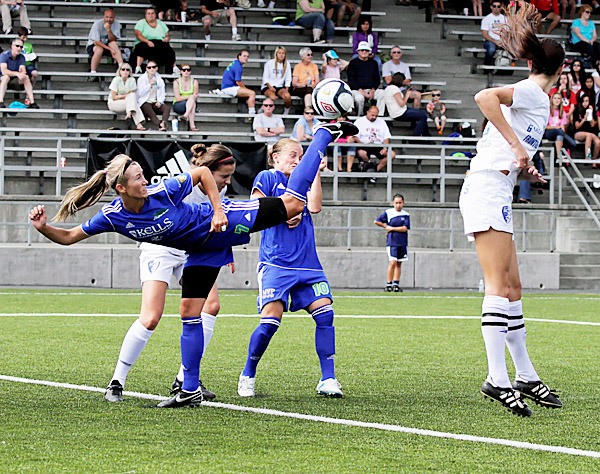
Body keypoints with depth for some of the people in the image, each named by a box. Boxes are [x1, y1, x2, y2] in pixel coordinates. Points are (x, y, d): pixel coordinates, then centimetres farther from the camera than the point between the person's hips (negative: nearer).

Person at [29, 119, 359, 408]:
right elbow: (69, 237, -11)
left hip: (221, 222, -4)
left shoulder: (163, 191, -29)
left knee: (291, 204, -5)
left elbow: (202, 172, -15)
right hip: (201, 250, 4)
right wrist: (43, 227, -29)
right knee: (190, 316, 2)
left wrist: (218, 210, -20)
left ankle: (324, 135, 10)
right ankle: (190, 391, 11)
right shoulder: (112, 217, -19)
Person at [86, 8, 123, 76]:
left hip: (106, 45, 3)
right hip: (93, 46, -3)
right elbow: (96, 42, -23)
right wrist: (110, 49, -28)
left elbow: (113, 40, -18)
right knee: (99, 49, -36)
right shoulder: (97, 24, -20)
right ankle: (92, 72, -32)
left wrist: (109, 30, -36)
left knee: (113, 43, -28)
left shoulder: (116, 24, -10)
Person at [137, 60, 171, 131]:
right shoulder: (141, 79, 6)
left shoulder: (159, 79, 15)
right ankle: (160, 125, -61)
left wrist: (159, 101, -9)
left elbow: (163, 93, 12)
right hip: (145, 103, -4)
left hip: (155, 103, 4)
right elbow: (140, 93, -6)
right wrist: (150, 85, -16)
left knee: (167, 107, -27)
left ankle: (163, 123, -54)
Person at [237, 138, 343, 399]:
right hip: (275, 264, -5)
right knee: (270, 320, -14)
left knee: (325, 313, -8)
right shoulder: (266, 178, 6)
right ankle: (247, 376, 5)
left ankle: (328, 380, -3)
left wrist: (316, 172, 5)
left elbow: (314, 207, 3)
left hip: (307, 264, 5)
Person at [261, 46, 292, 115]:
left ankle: (286, 114, -11)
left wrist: (286, 88, -6)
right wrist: (270, 87, -16)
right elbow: (265, 78, -1)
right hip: (267, 87, -3)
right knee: (273, 97, -37)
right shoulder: (269, 63, 0)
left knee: (287, 96, -31)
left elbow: (288, 78, 10)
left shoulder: (287, 64, 9)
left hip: (280, 87, 3)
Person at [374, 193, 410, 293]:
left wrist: (391, 228, -7)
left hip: (402, 242, 3)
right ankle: (388, 284, -9)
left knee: (399, 263, 8)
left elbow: (405, 228, -8)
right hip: (392, 242, -3)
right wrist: (386, 226, 6)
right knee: (393, 262, -14)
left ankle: (396, 284, 14)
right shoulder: (388, 213, 0)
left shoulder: (406, 215, 3)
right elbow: (376, 221, 5)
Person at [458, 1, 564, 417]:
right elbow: (485, 97, -25)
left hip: (496, 193, 10)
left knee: (512, 288, 11)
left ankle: (526, 377, 16)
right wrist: (517, 147, -24)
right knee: (500, 285, -15)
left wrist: (526, 169, 27)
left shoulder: (533, 96, 20)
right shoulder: (533, 93, -6)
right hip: (488, 190, -10)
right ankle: (498, 379, -20)